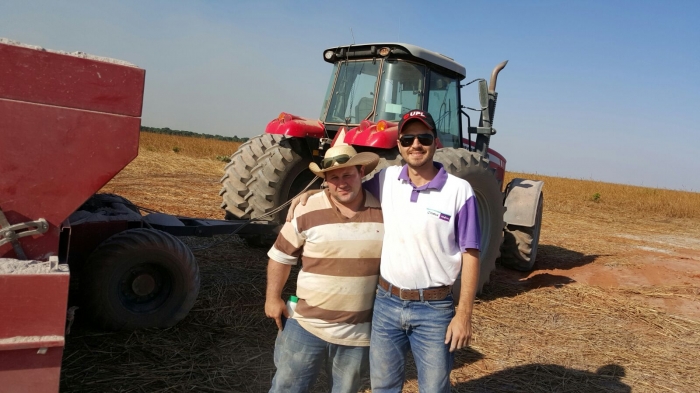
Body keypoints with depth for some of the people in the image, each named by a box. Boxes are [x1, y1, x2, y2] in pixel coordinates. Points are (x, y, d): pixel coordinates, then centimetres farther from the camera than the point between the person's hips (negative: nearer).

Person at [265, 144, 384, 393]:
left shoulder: (384, 213, -5)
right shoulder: (306, 213, -9)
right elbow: (281, 256, 2)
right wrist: (273, 297, 2)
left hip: (358, 332, 1)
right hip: (306, 325, -1)